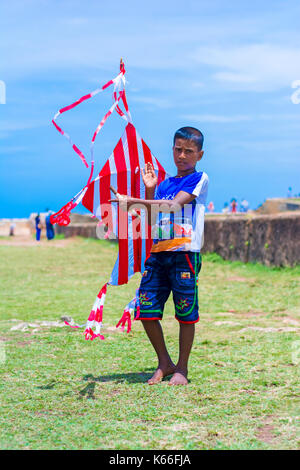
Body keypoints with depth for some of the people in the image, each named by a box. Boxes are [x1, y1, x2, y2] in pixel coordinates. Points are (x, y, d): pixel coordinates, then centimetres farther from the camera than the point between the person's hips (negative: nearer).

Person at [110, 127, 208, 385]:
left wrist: (133, 201, -16)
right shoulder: (164, 184, 21)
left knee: (185, 314, -1)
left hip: (184, 253, -6)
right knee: (146, 310, 0)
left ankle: (182, 368, 13)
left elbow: (174, 205, -13)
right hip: (158, 254, 6)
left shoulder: (199, 179, 1)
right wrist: (150, 190, 9)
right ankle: (164, 363, 17)